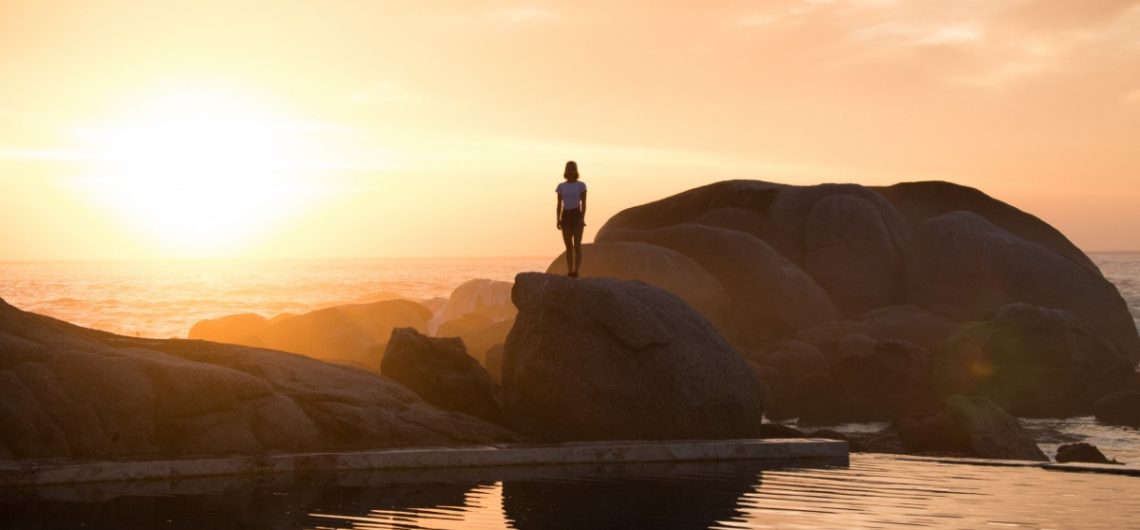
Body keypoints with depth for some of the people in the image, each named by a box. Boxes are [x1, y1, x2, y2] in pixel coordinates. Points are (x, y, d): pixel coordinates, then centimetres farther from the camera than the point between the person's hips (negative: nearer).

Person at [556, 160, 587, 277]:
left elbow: (583, 203, -4)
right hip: (566, 216, 3)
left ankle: (576, 272, -6)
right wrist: (558, 220, 0)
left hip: (577, 215, -3)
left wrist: (583, 218, -14)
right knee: (568, 247, 3)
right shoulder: (561, 187, 8)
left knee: (577, 246, -6)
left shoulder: (581, 185, -1)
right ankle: (570, 273, 5)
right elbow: (559, 204, 9)